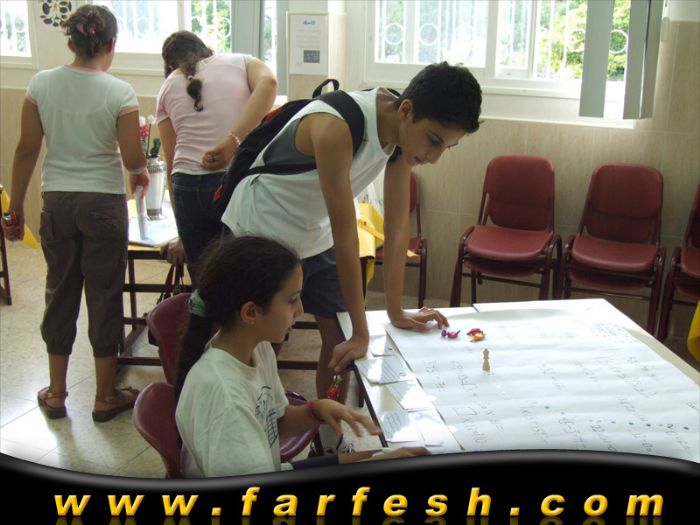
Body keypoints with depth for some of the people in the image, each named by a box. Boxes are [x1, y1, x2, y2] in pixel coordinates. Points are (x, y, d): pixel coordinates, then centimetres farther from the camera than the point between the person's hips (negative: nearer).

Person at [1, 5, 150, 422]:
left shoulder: (42, 84, -2)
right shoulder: (119, 93, -11)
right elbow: (133, 160, -10)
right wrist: (140, 171, 14)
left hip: (57, 203, 3)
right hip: (104, 204, -3)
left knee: (61, 292, 15)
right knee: (104, 295, 8)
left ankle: (57, 394, 26)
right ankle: (106, 397, 19)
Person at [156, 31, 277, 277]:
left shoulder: (167, 89, 23)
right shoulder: (241, 61, 20)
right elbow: (268, 83, -6)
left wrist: (183, 235, 24)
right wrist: (233, 140, -12)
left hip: (188, 185, 2)